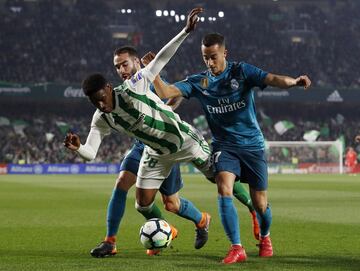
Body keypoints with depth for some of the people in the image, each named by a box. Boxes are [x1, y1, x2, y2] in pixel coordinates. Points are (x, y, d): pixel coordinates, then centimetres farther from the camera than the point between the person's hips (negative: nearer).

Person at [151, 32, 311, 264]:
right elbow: (166, 92, -7)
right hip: (224, 145, 1)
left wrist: (293, 81, -43)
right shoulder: (199, 82, 1)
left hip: (252, 144, -1)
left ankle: (265, 237, 36)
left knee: (260, 203, 3)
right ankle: (237, 249, -17)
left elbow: (272, 79, -23)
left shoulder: (241, 71, -8)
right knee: (224, 190, -24)